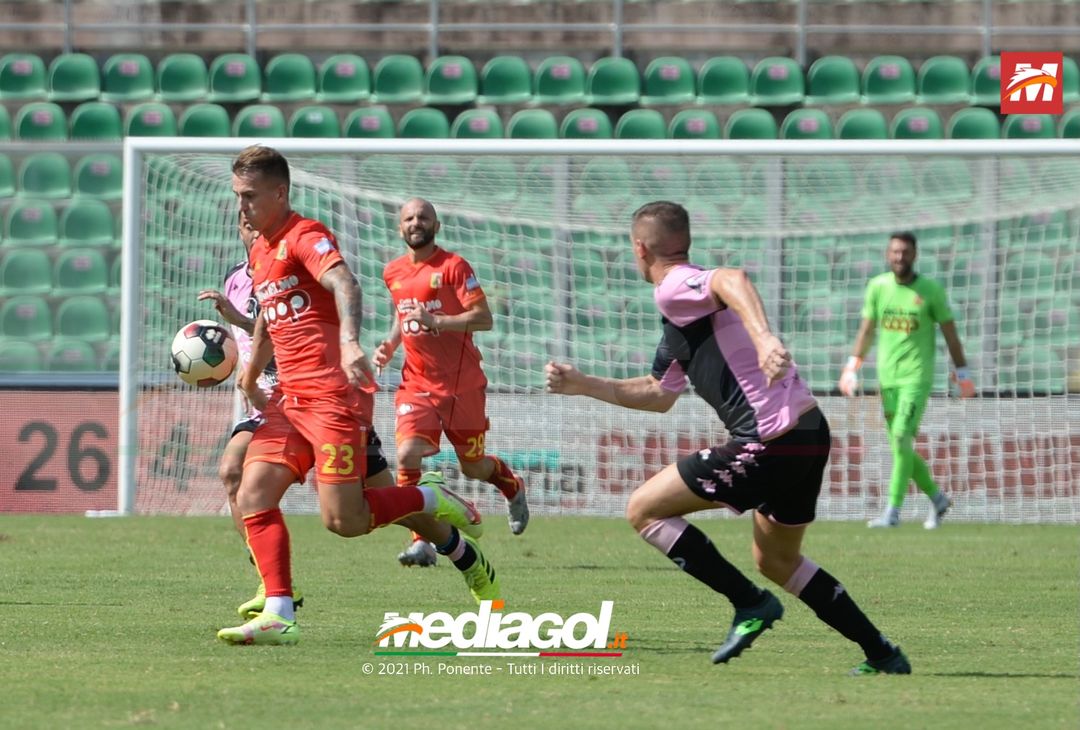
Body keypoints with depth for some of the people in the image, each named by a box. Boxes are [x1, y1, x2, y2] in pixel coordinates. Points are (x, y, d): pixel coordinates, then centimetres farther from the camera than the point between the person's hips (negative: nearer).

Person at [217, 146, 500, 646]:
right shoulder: (260, 252, 18)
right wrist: (250, 376, 43)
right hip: (290, 398, 9)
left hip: (333, 394, -9)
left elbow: (343, 283, -31)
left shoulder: (305, 237, -10)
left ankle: (434, 503, 12)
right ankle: (278, 615, -9)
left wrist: (349, 342, -49)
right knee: (253, 496, -9)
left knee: (342, 519, -13)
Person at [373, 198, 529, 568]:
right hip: (417, 384, 4)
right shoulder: (394, 273, 8)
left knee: (473, 466, 9)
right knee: (407, 455, -19)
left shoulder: (453, 266, -11)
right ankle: (421, 541, -12)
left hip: (461, 385, -4)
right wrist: (389, 345, 7)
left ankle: (512, 486, 44)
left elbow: (484, 318, -17)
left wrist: (435, 321, -26)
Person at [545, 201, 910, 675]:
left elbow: (731, 279, -31)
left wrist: (764, 337, -46)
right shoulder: (682, 313, 23)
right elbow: (659, 395, 34)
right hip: (810, 435, 10)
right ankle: (882, 654, 25)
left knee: (644, 509, 0)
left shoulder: (674, 289, -8)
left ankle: (751, 605, -2)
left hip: (770, 446, -10)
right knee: (776, 560, 27)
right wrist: (583, 385, 36)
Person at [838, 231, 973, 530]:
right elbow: (866, 329, 12)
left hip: (916, 377, -5)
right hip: (887, 378, 5)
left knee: (901, 438, -18)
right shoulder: (877, 287, 6)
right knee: (901, 447, 8)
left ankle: (893, 510, -18)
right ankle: (937, 499, 28)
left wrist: (962, 373, 4)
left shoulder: (930, 290, -3)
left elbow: (950, 333, 3)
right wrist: (853, 365, 3)